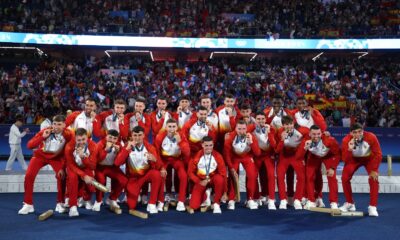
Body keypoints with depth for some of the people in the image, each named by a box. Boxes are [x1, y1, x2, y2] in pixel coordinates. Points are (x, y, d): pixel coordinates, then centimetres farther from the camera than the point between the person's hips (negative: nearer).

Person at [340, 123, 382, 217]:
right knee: (345, 178, -11)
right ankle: (350, 203, 7)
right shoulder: (346, 140, -30)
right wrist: (349, 149, -48)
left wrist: (374, 170, -20)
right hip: (354, 159, 1)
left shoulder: (371, 137, -32)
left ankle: (372, 207, -4)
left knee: (374, 179, -18)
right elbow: (345, 159, -30)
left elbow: (378, 154, -20)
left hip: (369, 158, -1)